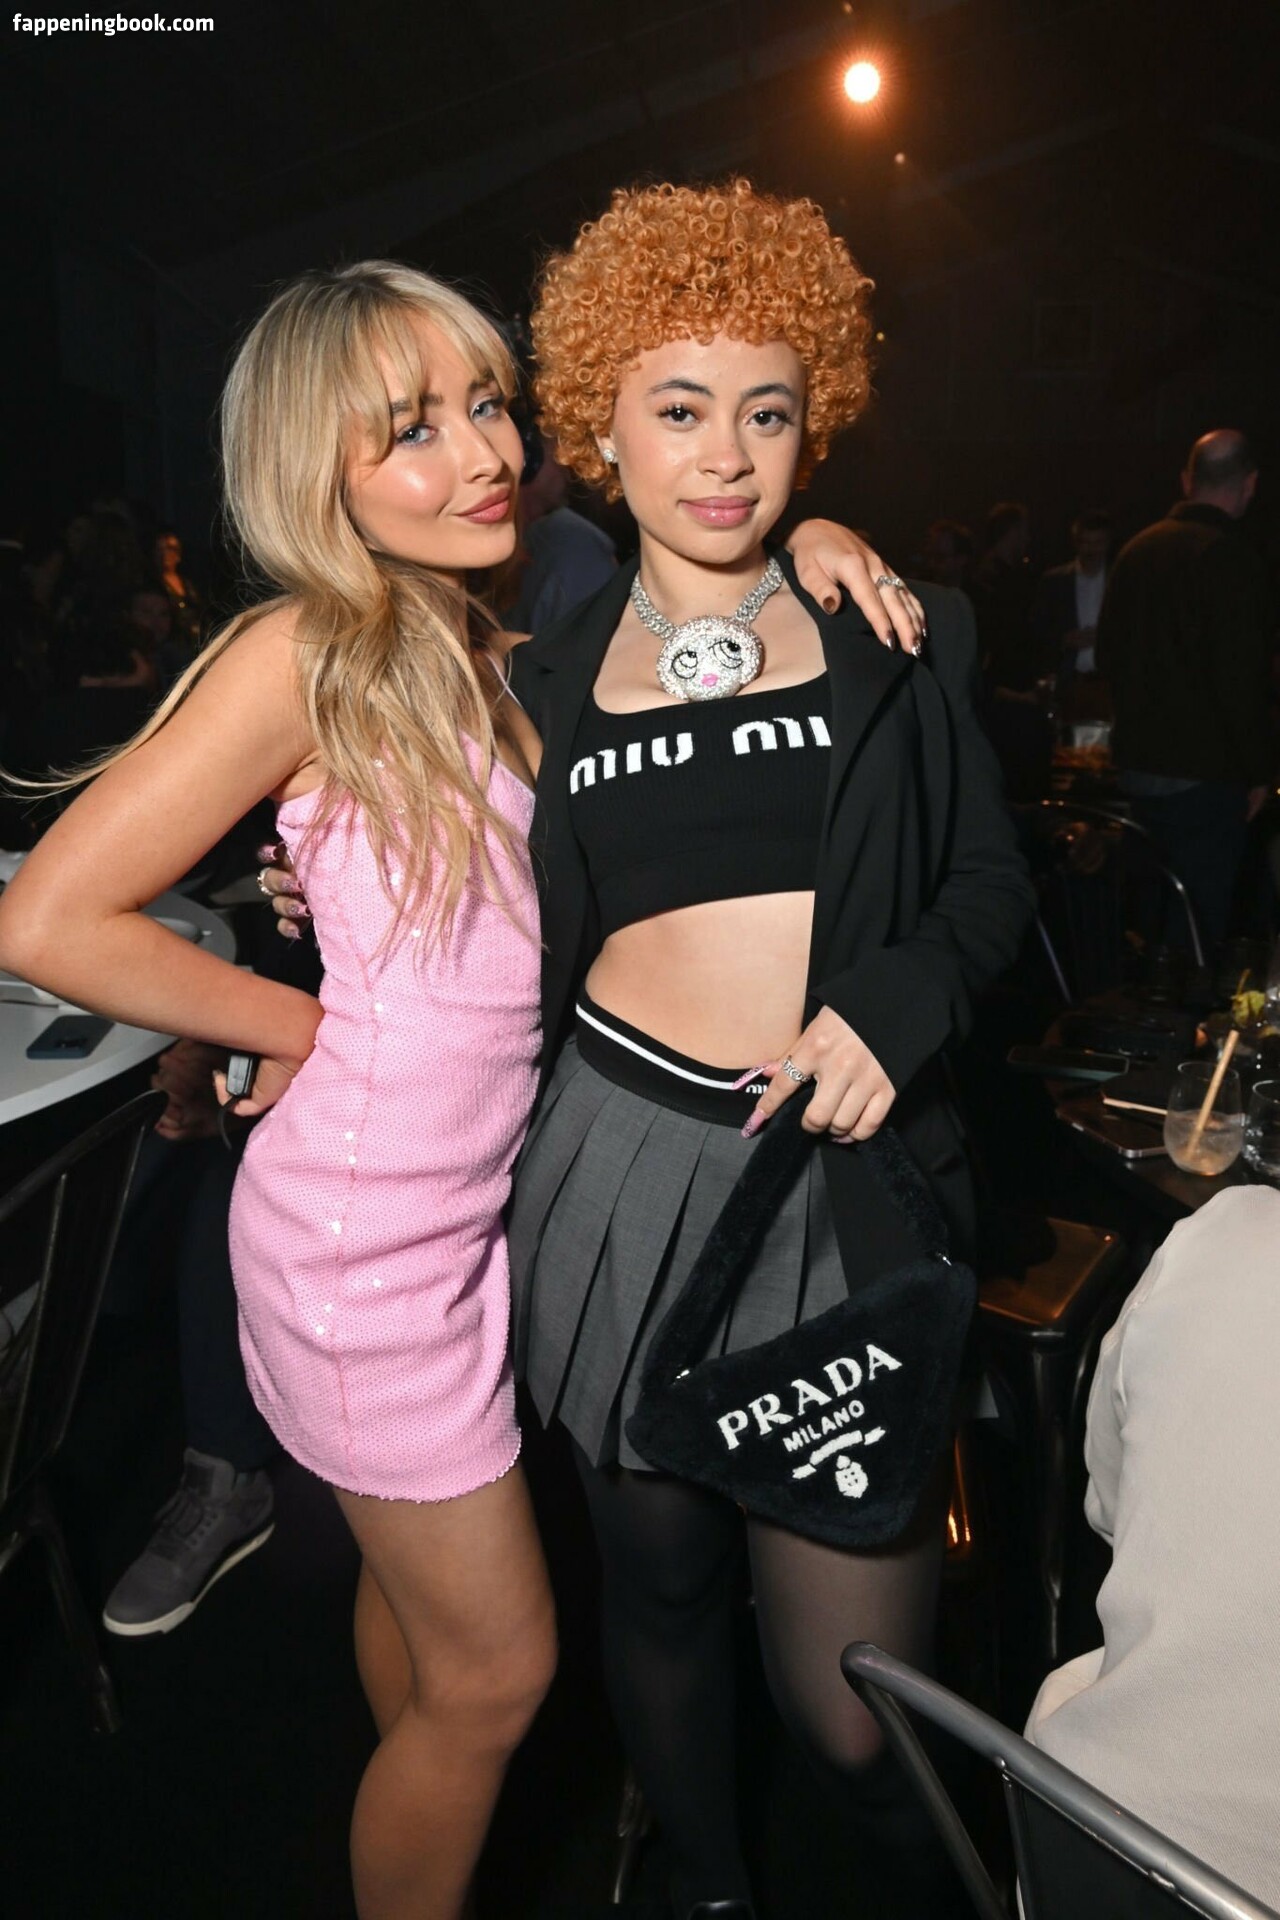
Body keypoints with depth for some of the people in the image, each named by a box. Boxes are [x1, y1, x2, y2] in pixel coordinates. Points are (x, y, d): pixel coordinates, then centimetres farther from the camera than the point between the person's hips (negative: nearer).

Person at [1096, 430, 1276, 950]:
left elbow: (1109, 656, 15)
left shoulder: (1137, 548, 6)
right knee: (1201, 922, 1)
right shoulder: (1232, 557, -16)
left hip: (1138, 765, 7)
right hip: (1205, 775, -7)